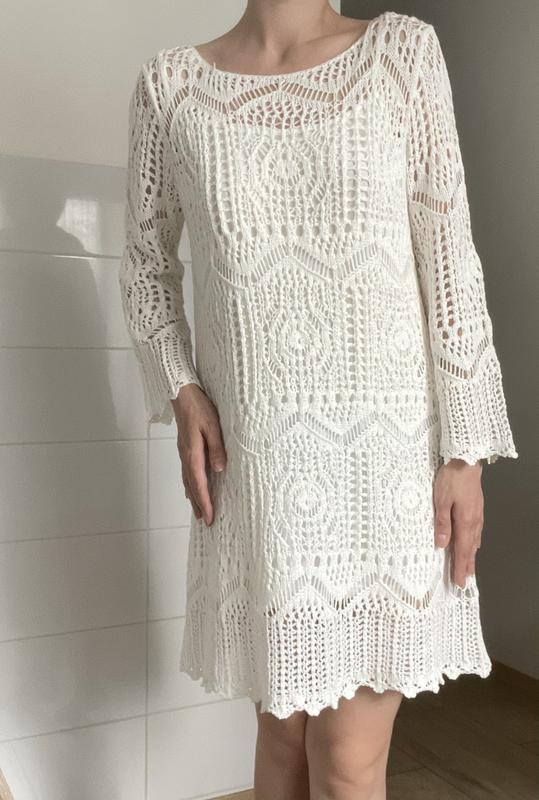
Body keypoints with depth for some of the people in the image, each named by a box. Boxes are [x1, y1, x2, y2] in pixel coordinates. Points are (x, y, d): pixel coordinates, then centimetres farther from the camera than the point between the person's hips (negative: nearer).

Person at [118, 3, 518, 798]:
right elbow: (147, 263, 15)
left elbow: (449, 256, 0)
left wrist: (465, 450, -4)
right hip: (255, 452, 1)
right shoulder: (170, 83, 6)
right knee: (283, 728, 13)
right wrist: (179, 391, -2)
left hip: (388, 444, -1)